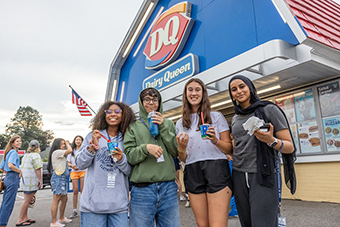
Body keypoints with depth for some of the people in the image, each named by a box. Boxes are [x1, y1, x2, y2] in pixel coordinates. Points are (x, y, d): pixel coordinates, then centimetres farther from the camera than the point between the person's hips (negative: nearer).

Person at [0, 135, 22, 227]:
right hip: (13, 178, -10)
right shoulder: (14, 152, -11)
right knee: (8, 203, -2)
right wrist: (20, 171, -14)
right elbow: (10, 165, -26)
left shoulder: (8, 153, 17)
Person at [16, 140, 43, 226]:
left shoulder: (26, 155, 16)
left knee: (27, 200, 16)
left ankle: (25, 218, 23)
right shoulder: (36, 155, -13)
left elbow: (23, 168, 22)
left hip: (25, 181, 10)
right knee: (27, 201, -3)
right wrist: (40, 181, -13)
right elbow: (37, 169, -18)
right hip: (31, 182, -9)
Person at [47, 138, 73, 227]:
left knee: (64, 199, 16)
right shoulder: (56, 152, -10)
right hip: (58, 178, -11)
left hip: (62, 179, 11)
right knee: (56, 200, -7)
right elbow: (70, 150, -16)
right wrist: (67, 143, -3)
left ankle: (61, 218, 27)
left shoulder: (59, 153, 21)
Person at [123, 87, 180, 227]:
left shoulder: (168, 124, 12)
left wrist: (163, 128, -5)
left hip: (168, 188, 2)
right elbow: (129, 156, 0)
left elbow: (177, 152, 4)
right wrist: (145, 148, -19)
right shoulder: (133, 126, 6)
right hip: (142, 189, -1)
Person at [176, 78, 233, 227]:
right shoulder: (180, 124, 13)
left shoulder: (216, 116, 6)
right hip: (193, 173, 3)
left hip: (216, 169, -2)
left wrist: (215, 141, -15)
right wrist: (181, 149, -7)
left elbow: (229, 149, 5)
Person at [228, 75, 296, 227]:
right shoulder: (235, 119, 14)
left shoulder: (269, 109, -2)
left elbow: (290, 147, -4)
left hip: (262, 176, -5)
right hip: (239, 176, 5)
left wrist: (271, 141, -24)